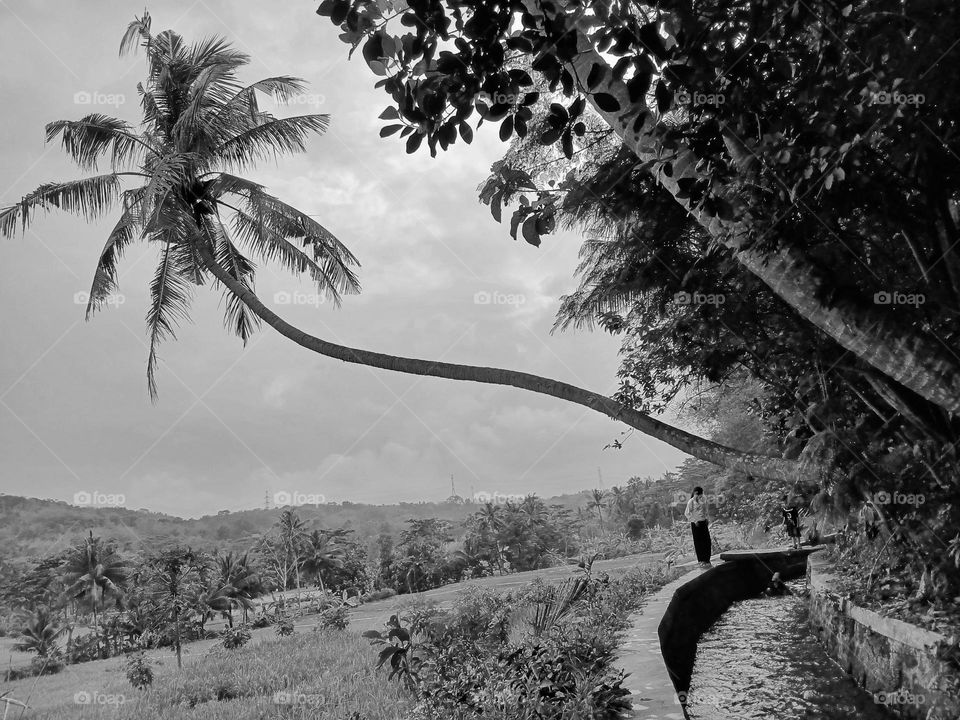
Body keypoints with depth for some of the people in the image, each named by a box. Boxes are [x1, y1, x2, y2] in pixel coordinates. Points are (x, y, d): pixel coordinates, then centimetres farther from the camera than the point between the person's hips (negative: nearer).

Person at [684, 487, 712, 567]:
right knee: (698, 542, 3)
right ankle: (701, 561, 14)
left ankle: (707, 559, 16)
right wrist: (694, 521, -13)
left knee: (707, 540, 3)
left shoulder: (703, 499, 4)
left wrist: (707, 519, 6)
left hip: (703, 522, 5)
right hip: (696, 524, -5)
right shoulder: (691, 502, -12)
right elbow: (687, 513, -8)